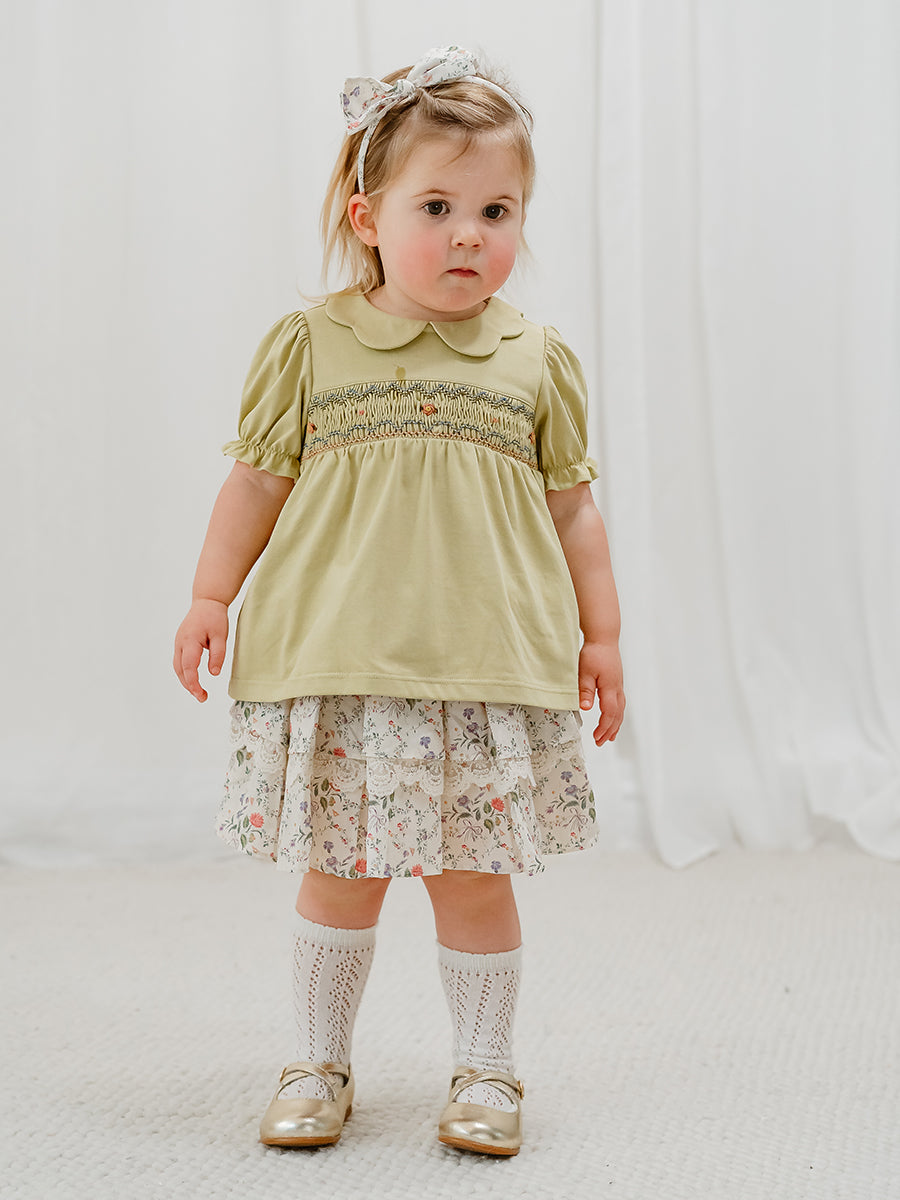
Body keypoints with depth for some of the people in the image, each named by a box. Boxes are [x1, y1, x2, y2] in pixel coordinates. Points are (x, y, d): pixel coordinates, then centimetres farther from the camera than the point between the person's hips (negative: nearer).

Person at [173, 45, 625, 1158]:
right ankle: (318, 1064, 25)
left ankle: (484, 1070, 22)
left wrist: (601, 630, 9)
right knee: (340, 868, 8)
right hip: (334, 659, 0)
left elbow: (571, 504, 11)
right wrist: (212, 596, 4)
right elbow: (258, 480, 8)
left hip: (489, 666, 1)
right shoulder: (308, 343, 4)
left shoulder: (537, 359, 7)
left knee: (472, 871, 5)